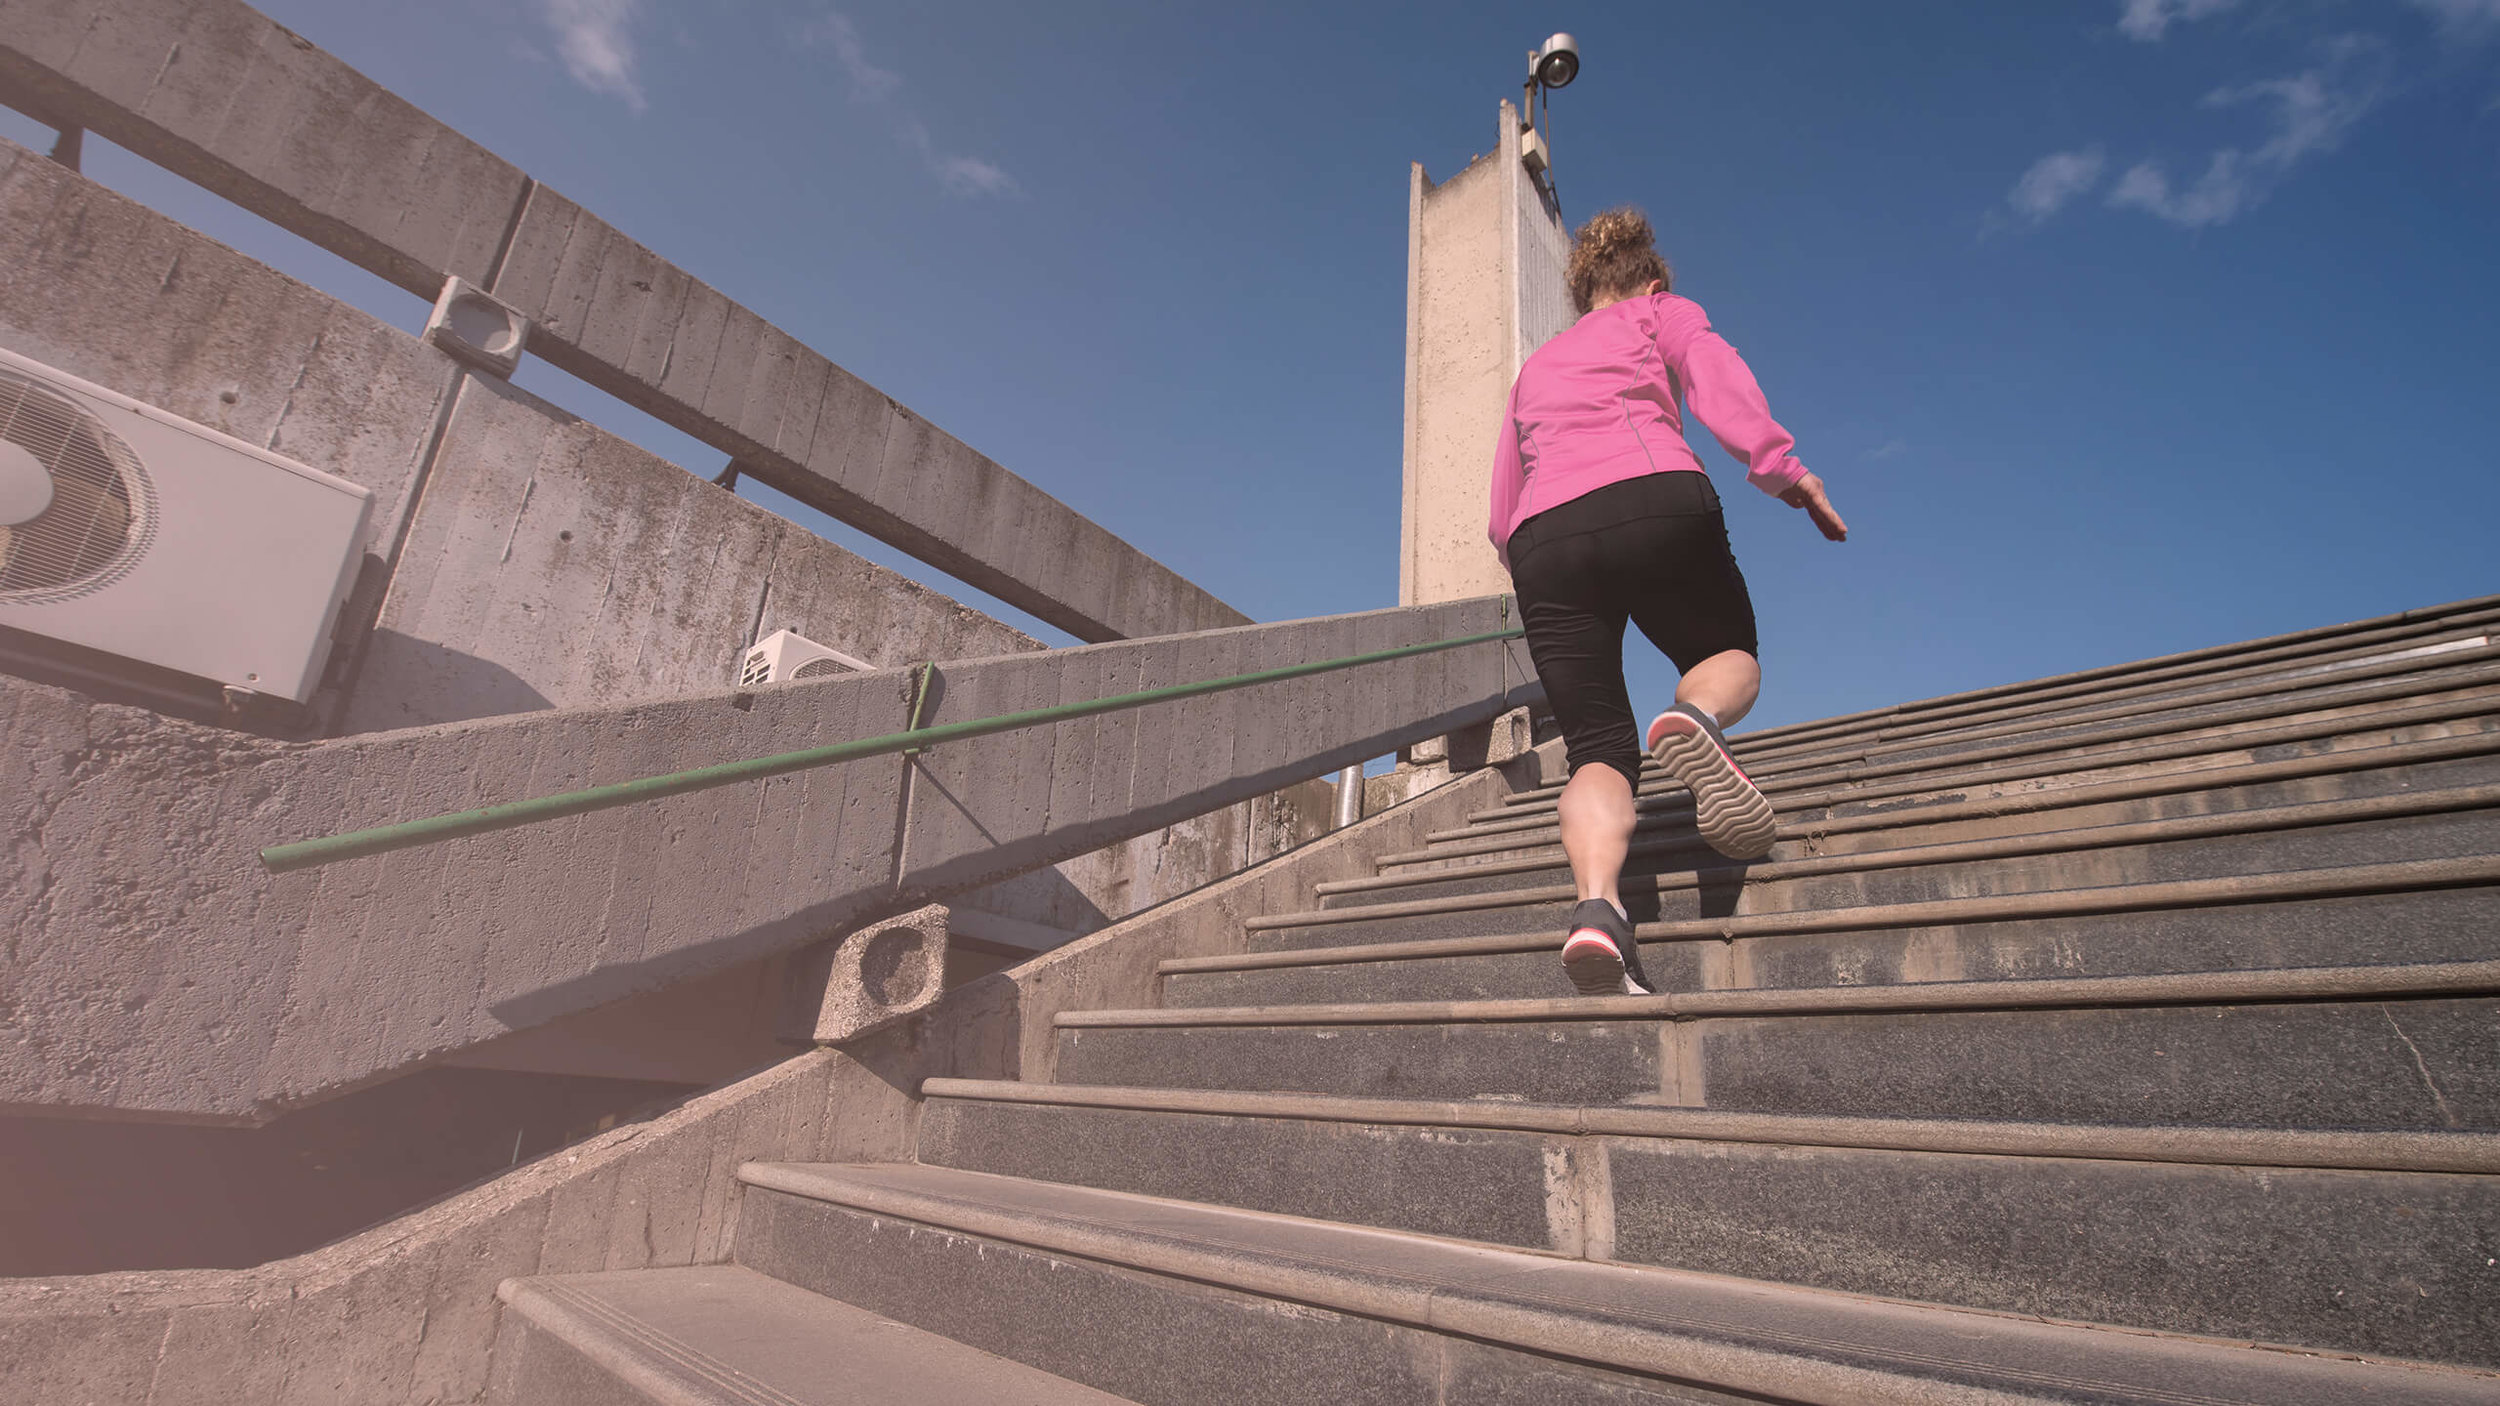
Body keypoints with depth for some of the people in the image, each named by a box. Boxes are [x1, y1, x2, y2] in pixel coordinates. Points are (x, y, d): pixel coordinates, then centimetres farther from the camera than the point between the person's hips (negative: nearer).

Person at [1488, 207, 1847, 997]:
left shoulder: (1535, 367, 36)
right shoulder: (1660, 312, 26)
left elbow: (1502, 518, 30)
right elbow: (1711, 370, 0)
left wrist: (1538, 590, 42)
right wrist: (1778, 464, -9)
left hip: (1544, 537, 3)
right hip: (1655, 502, -3)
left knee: (1597, 751, 1)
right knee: (1730, 653, 21)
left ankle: (1597, 907, -28)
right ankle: (1696, 718, -17)